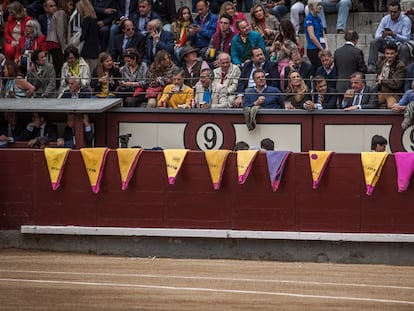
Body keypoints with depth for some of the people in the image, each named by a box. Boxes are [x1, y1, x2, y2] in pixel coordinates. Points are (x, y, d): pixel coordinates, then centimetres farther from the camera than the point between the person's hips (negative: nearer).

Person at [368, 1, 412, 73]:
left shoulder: (406, 20, -10)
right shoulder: (385, 19, 1)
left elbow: (406, 39, -18)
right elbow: (377, 35, -5)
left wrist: (394, 35, -36)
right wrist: (382, 36, -31)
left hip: (399, 45, -3)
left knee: (404, 48, -37)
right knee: (374, 42, -23)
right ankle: (371, 66, -30)